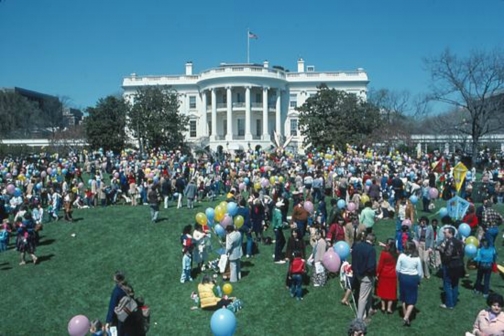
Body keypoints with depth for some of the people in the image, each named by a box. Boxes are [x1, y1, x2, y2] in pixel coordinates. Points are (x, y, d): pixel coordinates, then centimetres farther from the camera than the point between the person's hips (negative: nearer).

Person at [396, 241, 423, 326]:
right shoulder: (417, 258, -14)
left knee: (404, 298, 17)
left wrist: (399, 277, 13)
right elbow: (420, 272, -6)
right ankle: (406, 317, -5)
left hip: (403, 277, 2)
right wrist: (419, 280, 13)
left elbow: (397, 269, -6)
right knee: (412, 300, 8)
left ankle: (405, 316, 27)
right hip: (413, 278, -2)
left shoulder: (401, 256, -12)